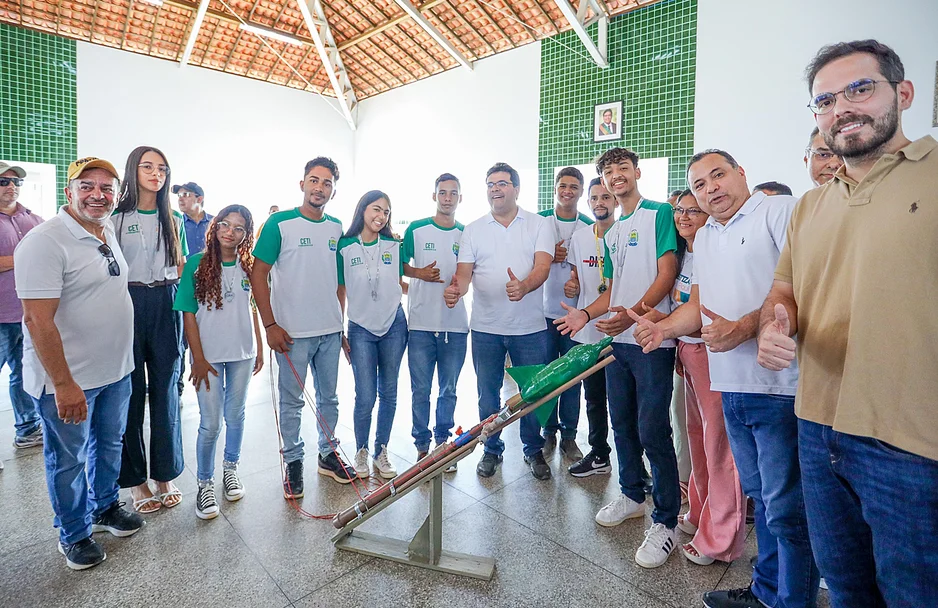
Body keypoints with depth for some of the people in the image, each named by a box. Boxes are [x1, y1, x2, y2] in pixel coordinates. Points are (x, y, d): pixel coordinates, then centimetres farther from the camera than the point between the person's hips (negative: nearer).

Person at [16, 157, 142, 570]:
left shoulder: (108, 234, 7)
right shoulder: (45, 241, -19)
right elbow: (38, 319, -22)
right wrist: (64, 384, -23)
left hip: (115, 370, 7)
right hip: (66, 380, -7)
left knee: (109, 444, 23)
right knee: (68, 459, 12)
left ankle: (105, 507, 44)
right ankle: (74, 534, 32)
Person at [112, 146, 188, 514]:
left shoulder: (174, 219, 11)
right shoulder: (115, 218, 2)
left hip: (166, 305, 3)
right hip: (127, 304, -2)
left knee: (165, 389, 6)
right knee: (131, 391, 2)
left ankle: (165, 475, 19)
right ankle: (134, 479, 18)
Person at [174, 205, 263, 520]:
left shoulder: (248, 266, 1)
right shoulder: (197, 263, -8)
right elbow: (188, 314, -8)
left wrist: (260, 348, 8)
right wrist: (198, 358, -10)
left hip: (242, 353, 3)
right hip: (209, 355, -3)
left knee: (235, 415, 16)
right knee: (210, 423, 3)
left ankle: (230, 468, 36)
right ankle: (205, 484, 22)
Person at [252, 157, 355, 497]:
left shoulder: (337, 228, 7)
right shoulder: (279, 223, -6)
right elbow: (258, 274, -7)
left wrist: (341, 321, 11)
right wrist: (270, 325, -12)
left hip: (331, 331, 4)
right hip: (292, 332, -4)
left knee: (328, 398, 15)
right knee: (292, 401, 8)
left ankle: (328, 454, 32)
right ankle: (293, 462, 25)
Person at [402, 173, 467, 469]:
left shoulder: (467, 234, 7)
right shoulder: (416, 230, 2)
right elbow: (400, 267, 6)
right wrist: (420, 273, -12)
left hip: (456, 325, 2)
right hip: (421, 323, -1)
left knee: (449, 390, 12)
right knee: (421, 390, 5)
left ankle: (443, 442, 27)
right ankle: (422, 445, 21)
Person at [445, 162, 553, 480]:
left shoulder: (539, 225, 1)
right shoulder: (473, 229, 6)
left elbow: (542, 266, -13)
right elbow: (464, 272, -2)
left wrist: (524, 286, -35)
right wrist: (456, 288, -26)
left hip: (530, 327, -1)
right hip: (485, 327, 2)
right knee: (487, 393, 12)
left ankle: (533, 450, 31)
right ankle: (492, 450, 32)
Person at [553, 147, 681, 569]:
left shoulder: (660, 214, -2)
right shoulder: (611, 232, 19)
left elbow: (666, 274, -12)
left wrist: (634, 313, -25)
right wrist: (586, 314, 5)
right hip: (618, 337, 8)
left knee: (652, 429, -5)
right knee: (622, 423, 15)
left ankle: (665, 521, 10)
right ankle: (632, 495, 33)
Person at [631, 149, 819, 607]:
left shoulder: (779, 211, -5)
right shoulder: (703, 237, 19)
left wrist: (744, 327, -24)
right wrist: (663, 328, 2)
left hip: (780, 385, -7)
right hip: (732, 386, 8)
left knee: (786, 507, 3)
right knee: (760, 496, 20)